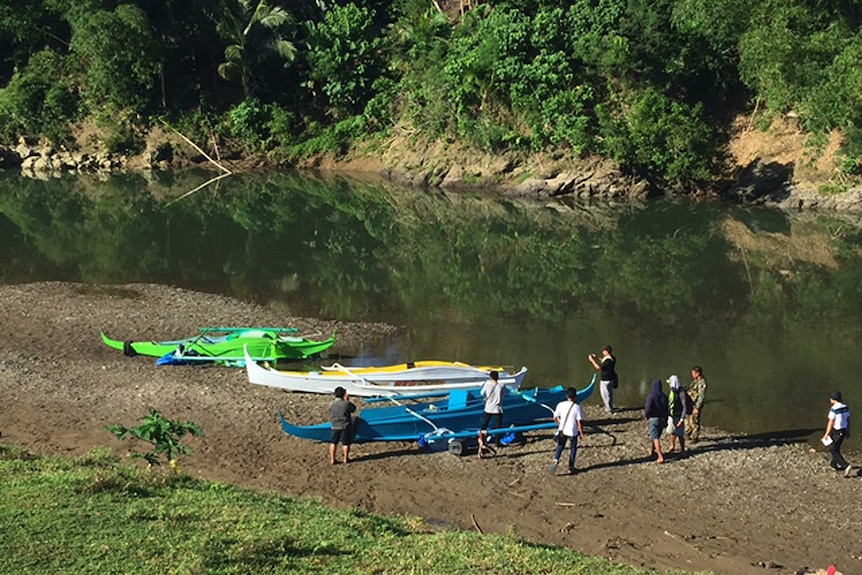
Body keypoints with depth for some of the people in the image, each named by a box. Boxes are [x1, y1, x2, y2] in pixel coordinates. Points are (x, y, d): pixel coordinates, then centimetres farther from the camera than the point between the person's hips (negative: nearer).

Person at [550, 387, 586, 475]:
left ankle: (556, 460, -6)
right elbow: (579, 422, -14)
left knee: (560, 446, 19)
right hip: (573, 432, -3)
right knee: (573, 449, 15)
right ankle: (571, 468, 20)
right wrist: (581, 433, -2)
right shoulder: (577, 407, -15)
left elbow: (555, 418, 2)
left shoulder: (560, 405, -5)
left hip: (562, 431, 3)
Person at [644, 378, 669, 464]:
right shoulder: (664, 396, -6)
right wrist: (666, 421, 11)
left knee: (655, 438, -2)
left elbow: (647, 409, -22)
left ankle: (660, 457, -12)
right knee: (657, 435, 25)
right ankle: (652, 450, 43)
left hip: (653, 419, -5)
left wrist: (646, 415, 1)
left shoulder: (651, 396, -19)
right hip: (662, 419, 5)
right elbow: (667, 409, 0)